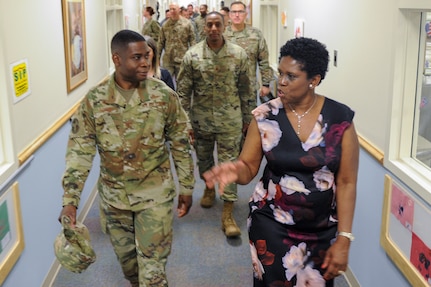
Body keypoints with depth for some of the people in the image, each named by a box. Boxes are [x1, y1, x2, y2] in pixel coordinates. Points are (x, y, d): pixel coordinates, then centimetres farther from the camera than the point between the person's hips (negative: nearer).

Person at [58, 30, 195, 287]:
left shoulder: (164, 95, -10)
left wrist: (187, 187, 2)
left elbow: (181, 144, -2)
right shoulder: (94, 100, -8)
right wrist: (70, 200, -12)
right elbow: (80, 151, -7)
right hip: (114, 196, 2)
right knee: (127, 261, 21)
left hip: (155, 194, -2)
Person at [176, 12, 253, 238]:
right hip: (201, 120, 1)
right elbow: (183, 91, -2)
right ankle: (209, 188, 47)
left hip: (229, 120, -1)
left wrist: (246, 117, 6)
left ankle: (228, 214, 5)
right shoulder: (192, 55, -4)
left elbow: (245, 89, 4)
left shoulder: (239, 54, -3)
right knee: (204, 159, 18)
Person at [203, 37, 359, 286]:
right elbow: (248, 167, -5)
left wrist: (344, 239, -10)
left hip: (323, 229, 0)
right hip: (271, 223, 0)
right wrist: (235, 171, -30)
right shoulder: (265, 116, -9)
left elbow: (347, 182, -8)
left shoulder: (340, 119, -12)